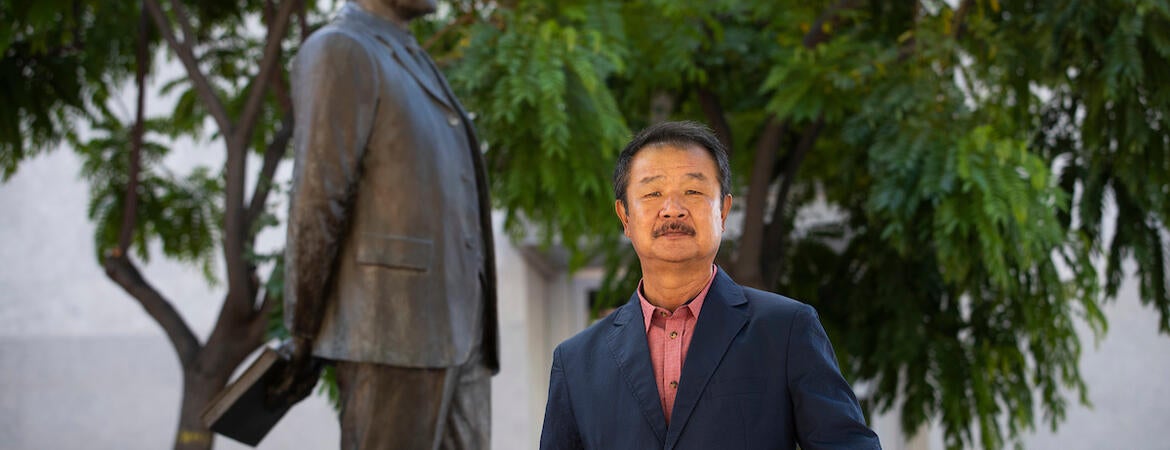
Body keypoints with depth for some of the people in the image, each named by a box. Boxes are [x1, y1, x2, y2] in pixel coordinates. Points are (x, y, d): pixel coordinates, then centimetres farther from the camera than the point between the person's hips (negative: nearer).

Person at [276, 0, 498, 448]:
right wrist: (301, 335, -11)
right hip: (389, 333, -9)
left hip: (454, 336, 9)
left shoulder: (412, 67, 24)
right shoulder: (337, 52, -7)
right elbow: (316, 202, -11)